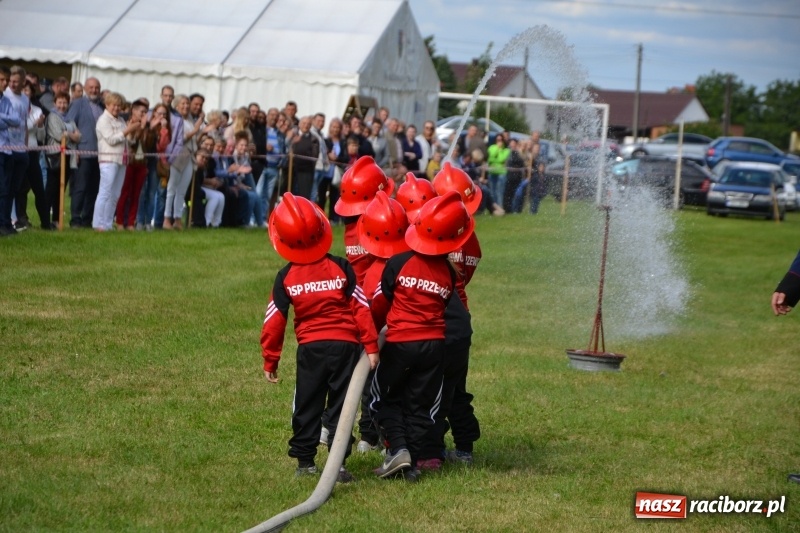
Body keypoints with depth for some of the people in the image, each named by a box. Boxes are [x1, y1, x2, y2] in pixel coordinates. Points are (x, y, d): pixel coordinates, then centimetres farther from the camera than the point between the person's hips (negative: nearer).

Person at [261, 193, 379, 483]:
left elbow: (274, 321, 0)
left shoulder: (286, 277, -1)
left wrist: (270, 361, 8)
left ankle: (305, 460, 16)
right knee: (341, 404, 5)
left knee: (306, 405, 13)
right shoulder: (341, 268, -2)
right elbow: (362, 309, -4)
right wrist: (371, 346, 2)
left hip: (310, 349, 0)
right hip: (345, 345, 0)